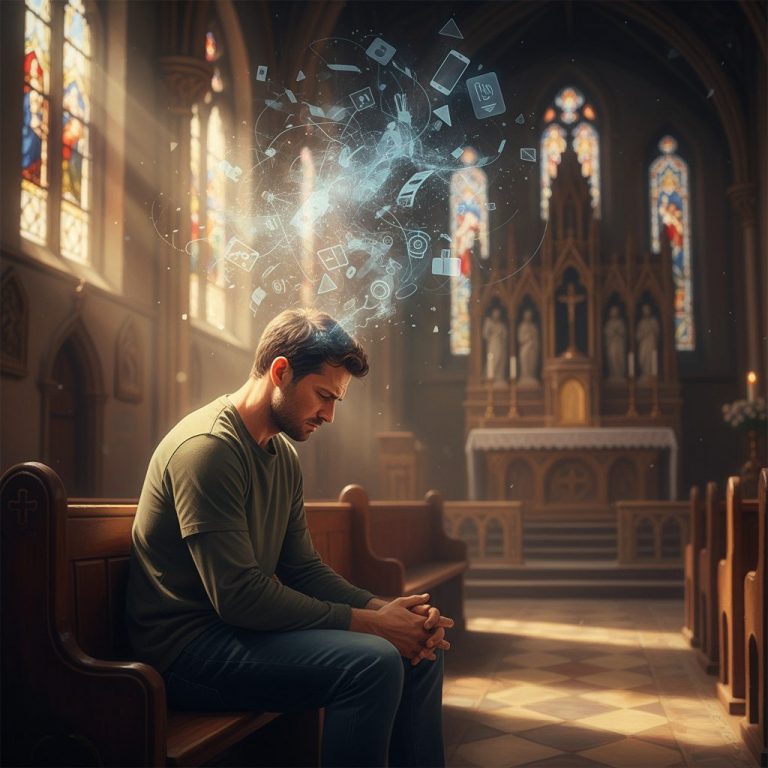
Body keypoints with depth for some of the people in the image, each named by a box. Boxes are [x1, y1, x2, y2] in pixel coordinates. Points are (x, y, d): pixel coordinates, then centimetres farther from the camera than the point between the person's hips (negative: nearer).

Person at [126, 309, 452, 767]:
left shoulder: (285, 455, 11)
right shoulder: (207, 446, -19)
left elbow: (304, 569, 10)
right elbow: (238, 595, -25)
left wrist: (383, 608, -8)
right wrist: (369, 622, -21)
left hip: (240, 626, 9)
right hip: (187, 644, -9)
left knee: (422, 650, 4)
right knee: (372, 662, -26)